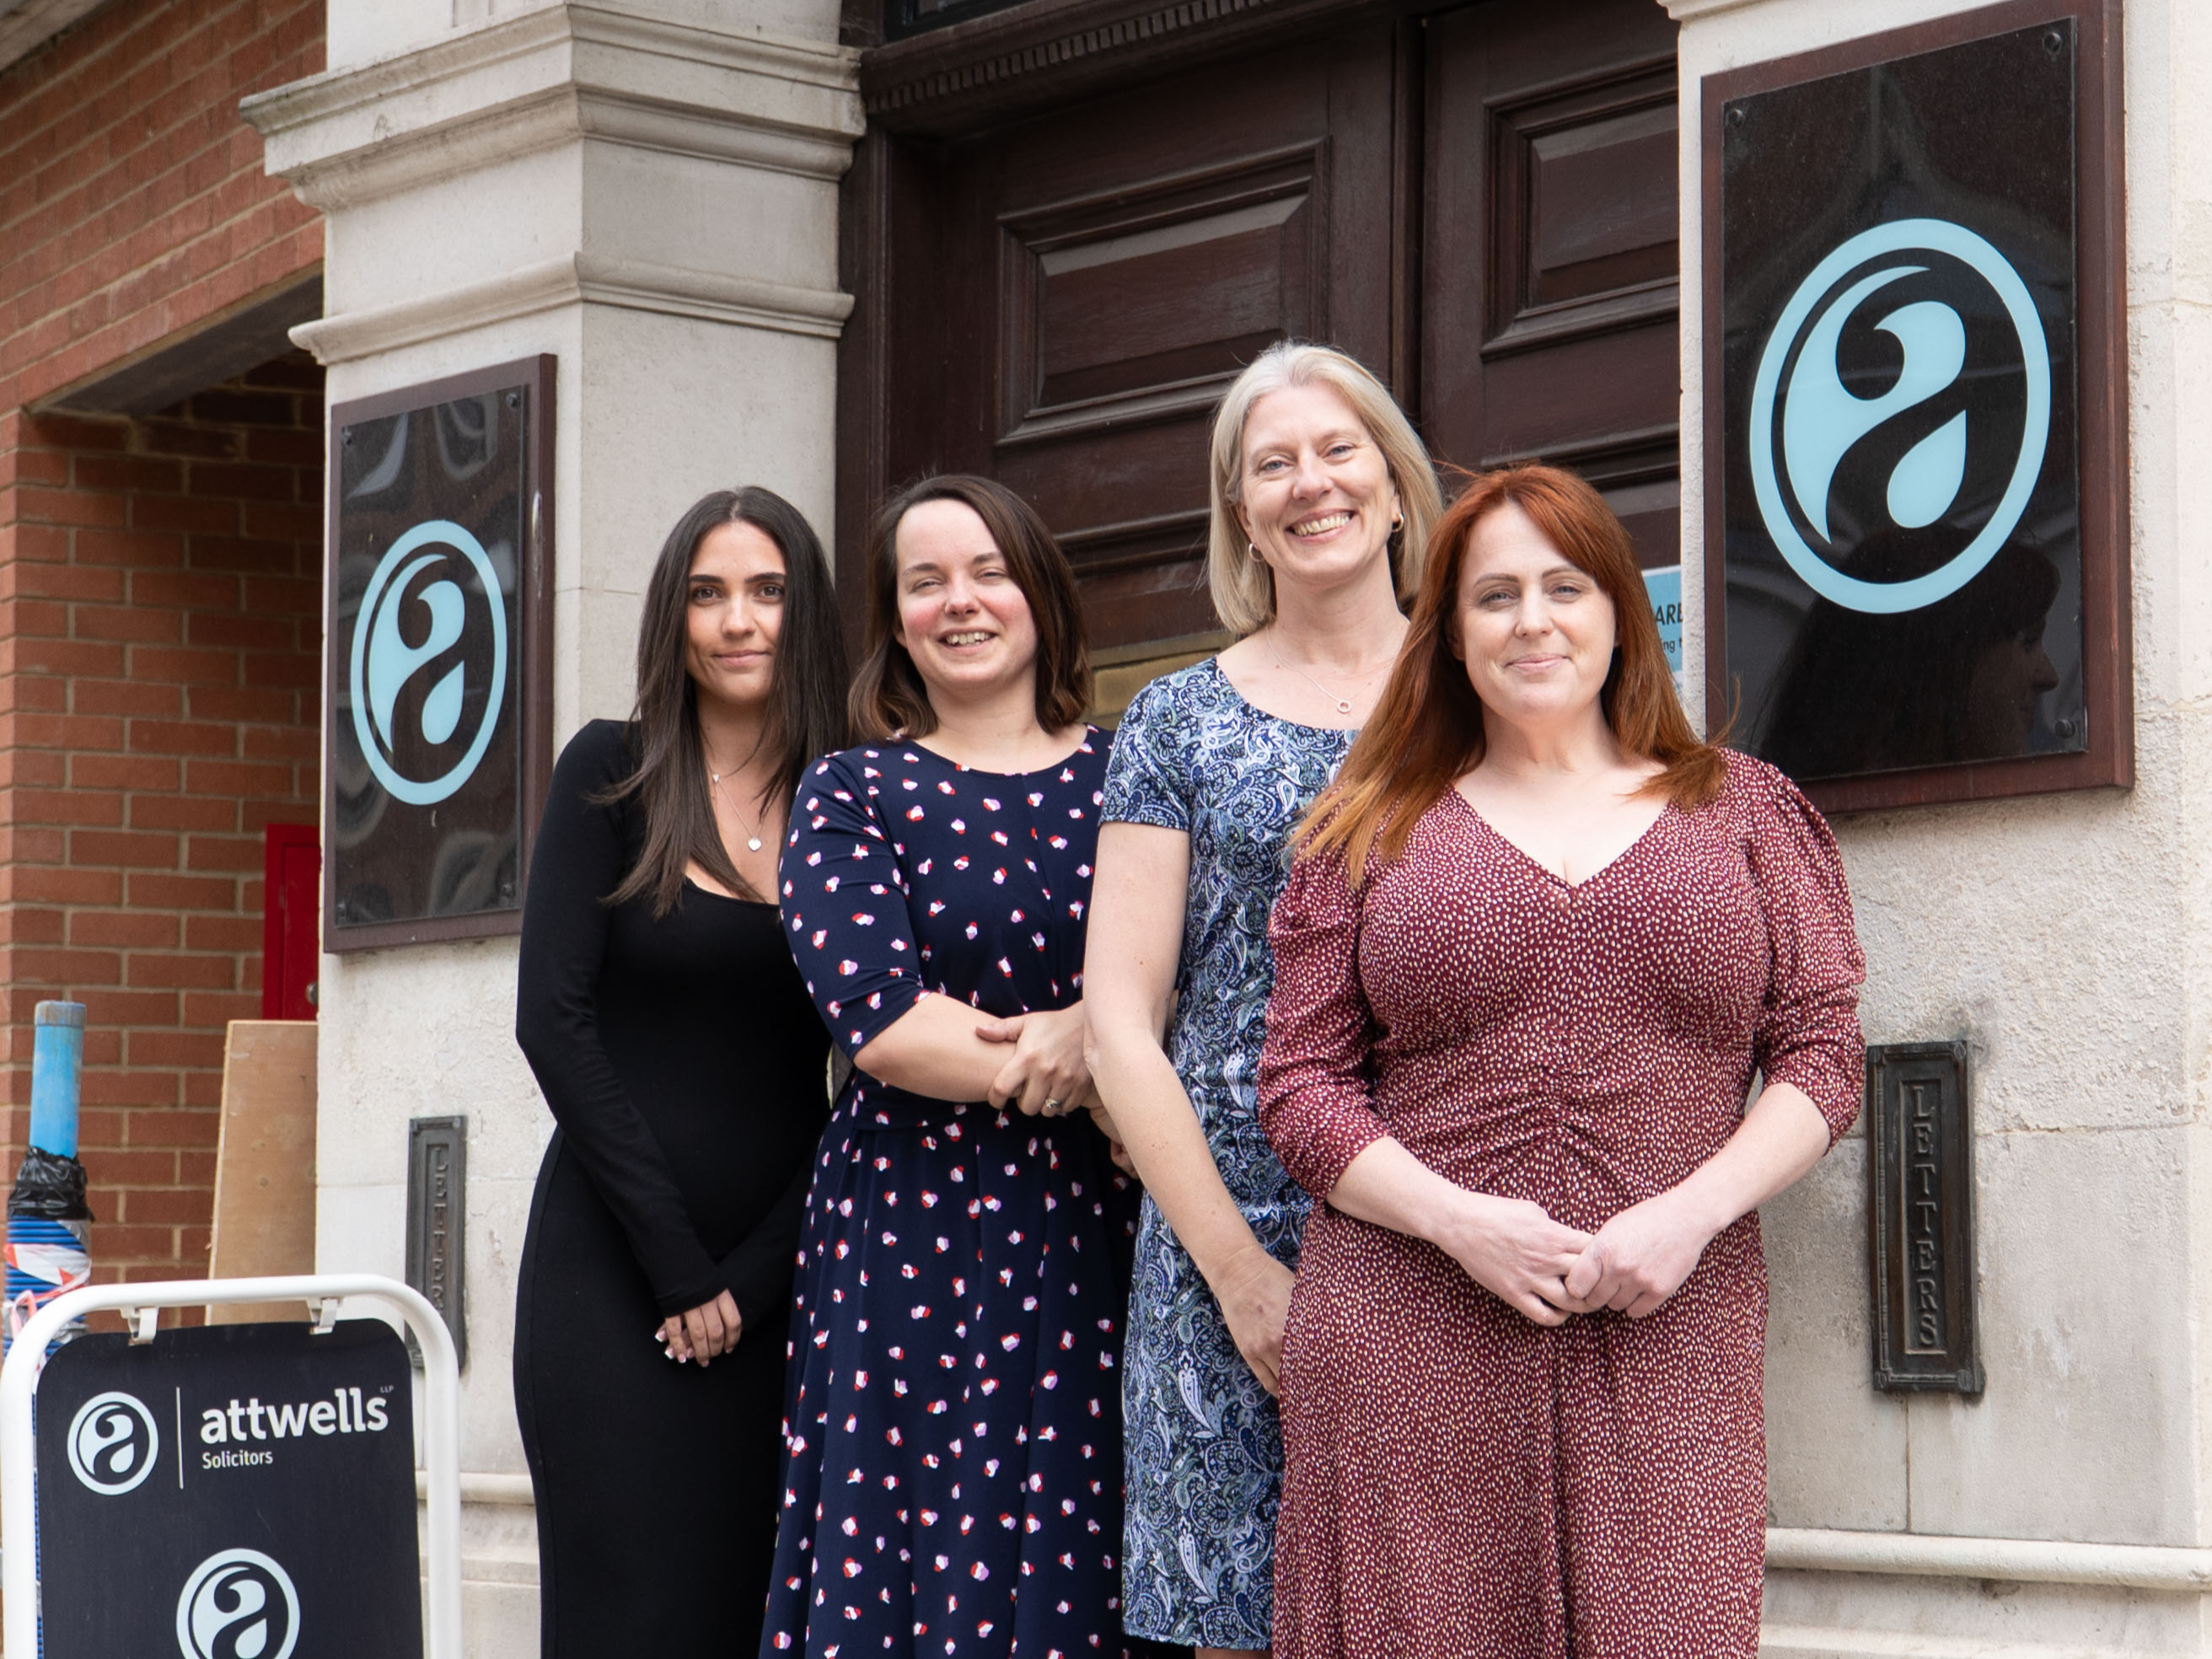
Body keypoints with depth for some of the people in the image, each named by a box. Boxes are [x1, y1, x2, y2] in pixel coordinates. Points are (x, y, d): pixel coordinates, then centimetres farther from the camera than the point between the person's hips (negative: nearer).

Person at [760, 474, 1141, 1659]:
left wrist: (1098, 1028, -16)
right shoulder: (852, 794, 6)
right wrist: (1075, 1062, -9)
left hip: (1095, 1239, 1)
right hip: (913, 1236, -1)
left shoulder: (1124, 777, 10)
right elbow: (876, 1019, -8)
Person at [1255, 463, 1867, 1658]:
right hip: (1408, 1345, 0)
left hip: (1665, 1341, 0)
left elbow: (1821, 1053, 7)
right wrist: (1456, 1220, -10)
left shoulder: (1746, 811, 13)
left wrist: (1692, 1212, -9)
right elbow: (1299, 1085, 6)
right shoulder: (1376, 832, 11)